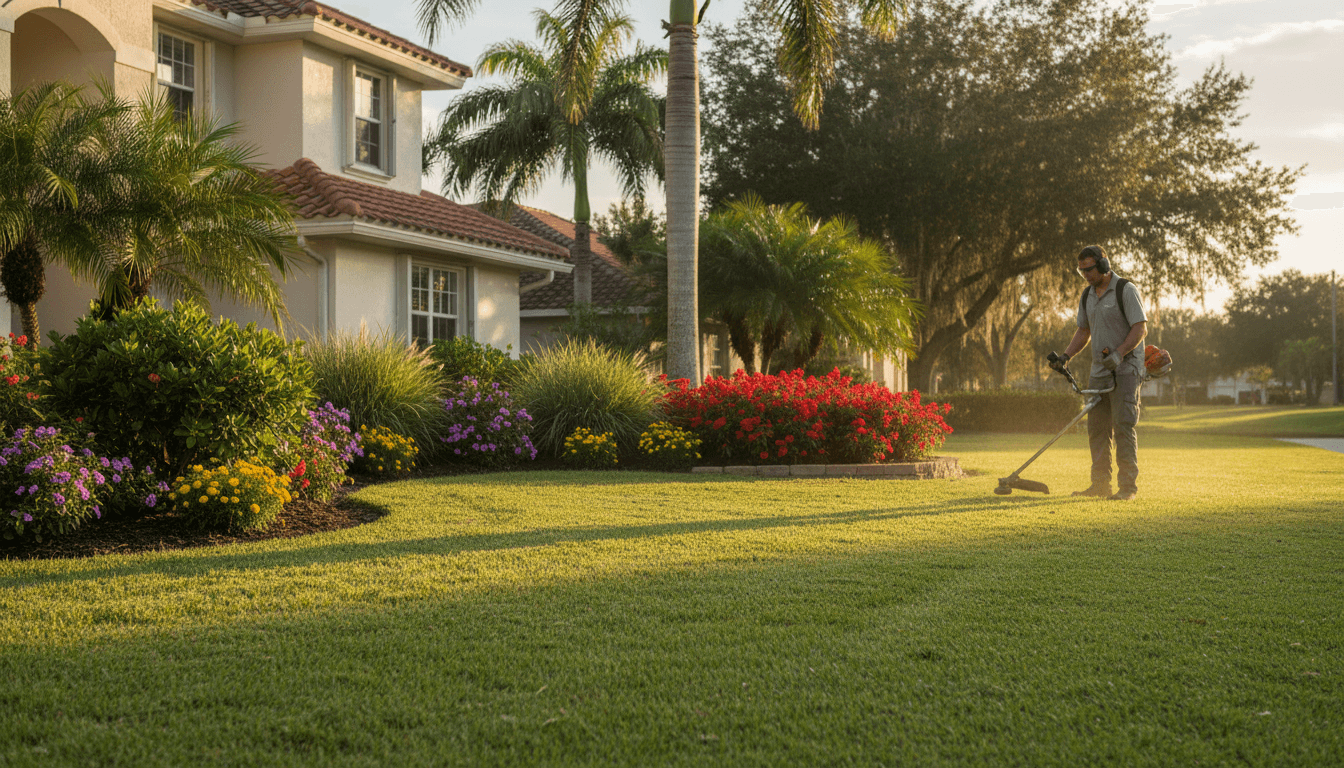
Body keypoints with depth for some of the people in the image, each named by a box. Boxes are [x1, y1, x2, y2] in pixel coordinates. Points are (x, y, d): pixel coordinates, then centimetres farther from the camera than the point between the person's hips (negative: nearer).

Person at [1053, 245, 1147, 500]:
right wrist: (1066, 356, 7)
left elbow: (1140, 327, -14)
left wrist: (1119, 354, -25)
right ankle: (1100, 485, 12)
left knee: (1123, 427, -10)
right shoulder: (1087, 295, 13)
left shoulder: (1126, 290, -9)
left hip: (1125, 370, -7)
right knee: (1096, 428, 6)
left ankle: (1128, 486, -6)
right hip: (1099, 371, 7)